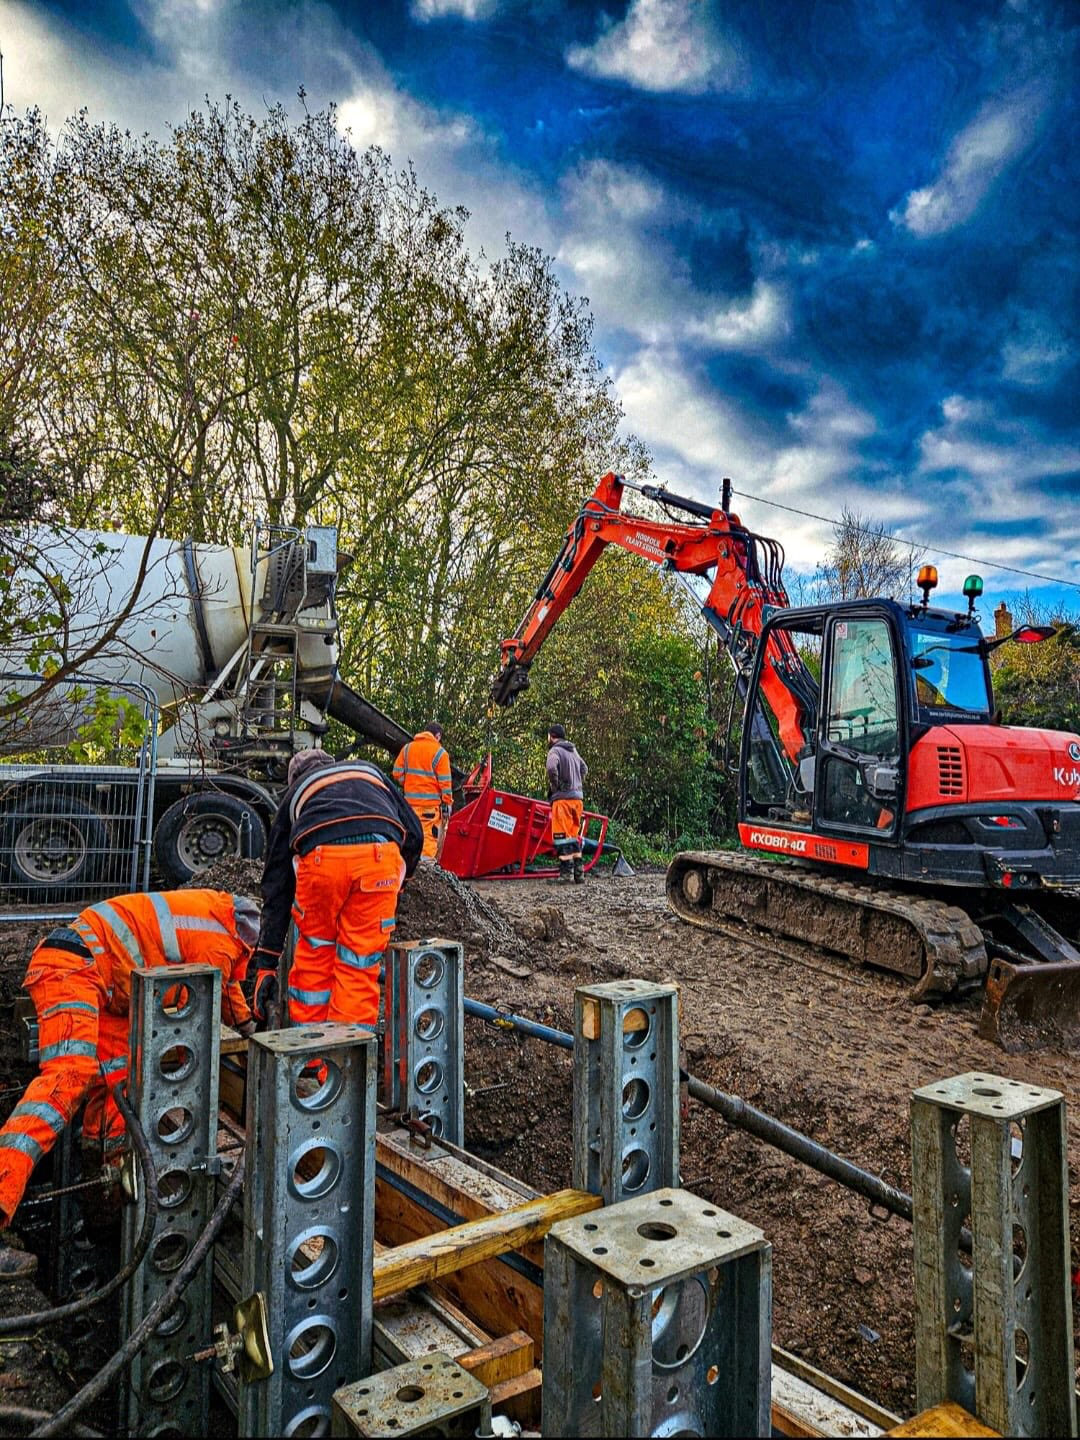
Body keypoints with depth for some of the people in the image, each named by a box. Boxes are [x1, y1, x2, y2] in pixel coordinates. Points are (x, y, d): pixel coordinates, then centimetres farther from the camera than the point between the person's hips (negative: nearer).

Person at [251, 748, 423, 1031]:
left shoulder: (293, 795, 35)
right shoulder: (370, 772, 38)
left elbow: (277, 884, 32)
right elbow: (413, 833, 26)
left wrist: (266, 963, 33)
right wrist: (397, 882, 42)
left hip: (320, 857, 0)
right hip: (380, 855, 0)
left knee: (312, 959, 21)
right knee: (360, 964, 14)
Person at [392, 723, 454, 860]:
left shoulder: (407, 748, 7)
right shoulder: (439, 753, -7)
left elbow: (397, 773, 6)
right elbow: (445, 782, -8)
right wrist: (448, 803, -2)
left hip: (410, 801, 5)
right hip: (431, 802, -5)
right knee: (430, 836, -3)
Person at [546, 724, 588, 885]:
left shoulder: (555, 751, -6)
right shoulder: (573, 751, 19)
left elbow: (552, 768, -25)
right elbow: (584, 769, 30)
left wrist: (555, 786, -12)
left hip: (563, 798, -7)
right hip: (578, 797, 7)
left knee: (562, 836, -4)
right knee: (574, 835, 14)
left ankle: (566, 873, -7)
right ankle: (579, 872, 13)